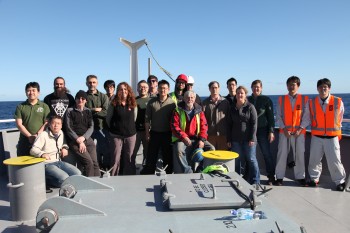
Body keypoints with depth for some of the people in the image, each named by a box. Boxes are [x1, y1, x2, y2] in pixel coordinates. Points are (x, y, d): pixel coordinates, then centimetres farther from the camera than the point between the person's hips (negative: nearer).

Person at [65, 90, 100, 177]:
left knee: (95, 163, -13)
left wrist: (83, 138, -8)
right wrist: (79, 141, -10)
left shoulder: (88, 111, 18)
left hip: (87, 139, 4)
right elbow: (68, 129, -1)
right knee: (89, 163, -21)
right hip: (74, 141, -3)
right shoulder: (70, 111, 7)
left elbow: (91, 127, 10)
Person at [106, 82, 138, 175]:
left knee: (129, 159, 8)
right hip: (116, 135, -2)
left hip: (131, 135, 2)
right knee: (116, 158, 2)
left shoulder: (133, 104, 3)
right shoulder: (114, 104, -3)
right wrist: (113, 128, 8)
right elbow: (108, 119, 5)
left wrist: (129, 127, 8)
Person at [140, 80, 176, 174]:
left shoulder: (172, 103, -2)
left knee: (168, 157, 9)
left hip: (167, 134, -1)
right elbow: (147, 119, 3)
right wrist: (147, 133, -1)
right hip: (154, 133, 1)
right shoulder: (152, 102, 1)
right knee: (151, 157, 8)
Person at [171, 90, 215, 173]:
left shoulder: (199, 111, 10)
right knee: (179, 150, -33)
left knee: (211, 148, -15)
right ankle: (188, 172, -22)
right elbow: (174, 126, -4)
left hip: (196, 139, 3)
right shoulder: (178, 111, 3)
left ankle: (201, 169, -1)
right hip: (182, 139, -3)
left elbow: (204, 126, 4)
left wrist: (202, 139, -11)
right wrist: (184, 137, -16)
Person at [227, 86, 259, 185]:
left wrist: (252, 138, -13)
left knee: (251, 159, 2)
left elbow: (254, 123, -7)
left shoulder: (250, 107, -2)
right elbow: (229, 125, 11)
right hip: (236, 139, 4)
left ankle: (255, 182, 12)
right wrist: (229, 139, 6)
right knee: (237, 160, 9)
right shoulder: (232, 108, 10)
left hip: (248, 139, -4)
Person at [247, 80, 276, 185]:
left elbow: (271, 117, 0)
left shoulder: (266, 100, 3)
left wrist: (271, 131, -7)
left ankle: (271, 177, 9)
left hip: (262, 130, -3)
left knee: (267, 153, -1)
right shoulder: (247, 100, 11)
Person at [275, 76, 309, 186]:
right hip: (284, 131, 1)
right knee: (281, 154, 1)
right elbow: (278, 116, 3)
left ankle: (300, 177, 19)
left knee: (299, 154, 5)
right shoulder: (281, 99, 5)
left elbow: (306, 116, 0)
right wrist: (284, 129, -9)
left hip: (299, 132, 0)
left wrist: (300, 129, -11)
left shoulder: (304, 99, 3)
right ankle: (279, 177, 10)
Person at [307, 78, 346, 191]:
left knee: (334, 161, 1)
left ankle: (340, 181, 20)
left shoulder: (338, 102, -5)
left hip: (332, 137, -1)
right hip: (316, 136, 2)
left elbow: (339, 119, 9)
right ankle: (314, 179, 26)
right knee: (314, 159, 8)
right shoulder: (312, 102, -1)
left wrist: (335, 129, 14)